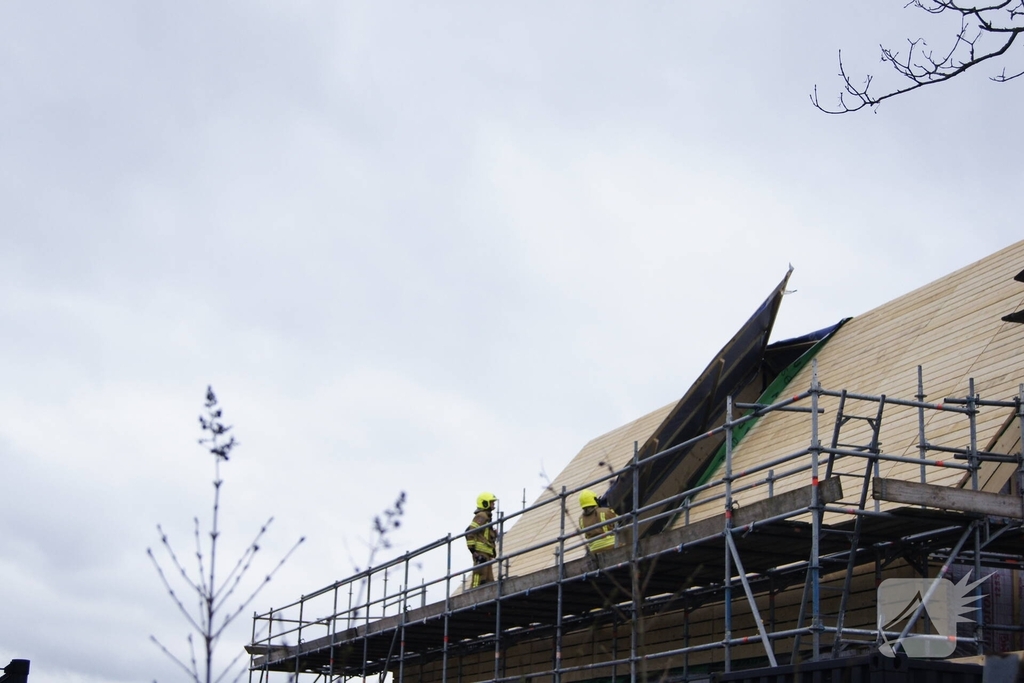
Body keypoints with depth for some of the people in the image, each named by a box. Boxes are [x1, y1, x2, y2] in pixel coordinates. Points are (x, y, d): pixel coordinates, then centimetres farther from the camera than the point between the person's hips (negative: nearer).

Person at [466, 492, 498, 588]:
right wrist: (473, 549, -21)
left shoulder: (486, 517, 24)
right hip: (481, 552, -11)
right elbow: (470, 532, -17)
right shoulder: (481, 516, -7)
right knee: (479, 577, -15)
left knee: (488, 580, 8)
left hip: (486, 554, 11)